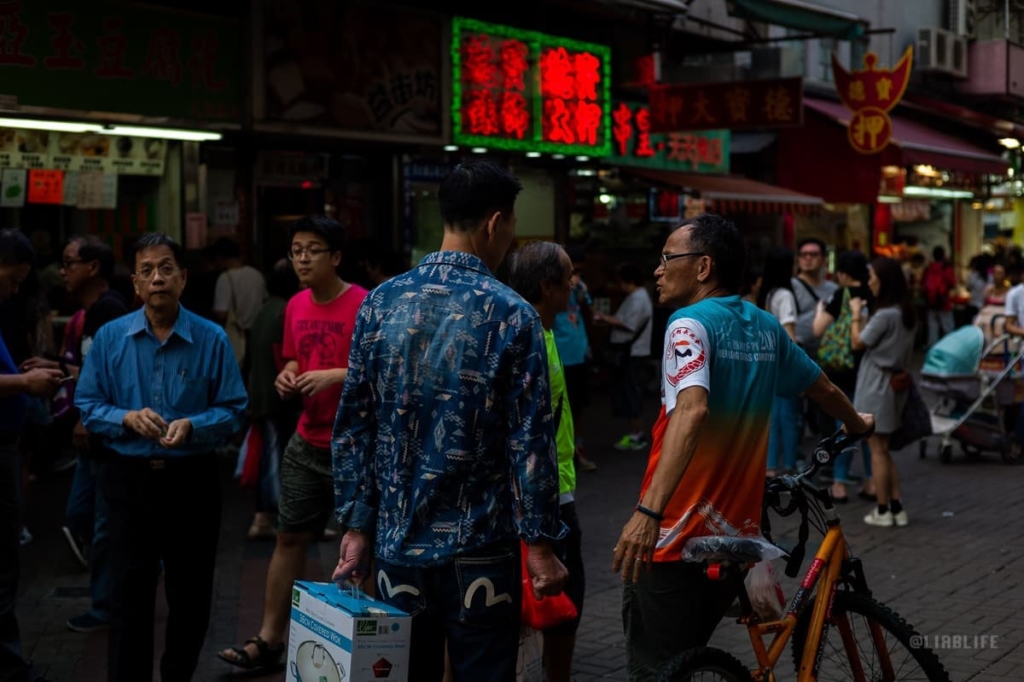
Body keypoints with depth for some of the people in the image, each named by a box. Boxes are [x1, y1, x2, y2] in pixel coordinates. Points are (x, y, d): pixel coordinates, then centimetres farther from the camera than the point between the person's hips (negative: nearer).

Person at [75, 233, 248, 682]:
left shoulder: (211, 340, -3)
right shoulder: (110, 337, 0)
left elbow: (233, 410, -2)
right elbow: (87, 406, 3)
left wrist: (192, 426, -20)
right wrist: (127, 418, -16)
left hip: (192, 480, 0)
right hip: (129, 479, 0)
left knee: (190, 595, 11)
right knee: (130, 595, 0)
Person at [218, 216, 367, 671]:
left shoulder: (364, 306, -14)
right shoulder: (296, 306, 7)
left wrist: (337, 375, -23)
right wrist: (287, 376, 0)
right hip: (307, 442, 6)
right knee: (289, 537, 9)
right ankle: (269, 639, 16)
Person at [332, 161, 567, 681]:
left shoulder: (382, 303, 1)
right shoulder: (511, 315, -10)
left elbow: (352, 427, 2)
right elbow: (529, 442, -11)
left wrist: (357, 525, 7)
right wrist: (540, 543, -4)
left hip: (398, 542, 4)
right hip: (480, 546, -4)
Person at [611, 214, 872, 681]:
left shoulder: (690, 323, -14)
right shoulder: (766, 327, 8)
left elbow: (692, 411, -31)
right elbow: (825, 389, 24)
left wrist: (648, 511, -39)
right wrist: (858, 425, 46)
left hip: (675, 535, -7)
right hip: (733, 530, 7)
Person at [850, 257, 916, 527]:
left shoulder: (885, 315, -20)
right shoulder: (904, 312, 8)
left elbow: (858, 343, -11)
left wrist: (855, 313, 0)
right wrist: (864, 314, 5)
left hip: (876, 386, -9)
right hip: (891, 384, 9)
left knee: (878, 450, 0)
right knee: (884, 450, 15)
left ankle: (883, 511, 5)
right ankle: (896, 508, 15)